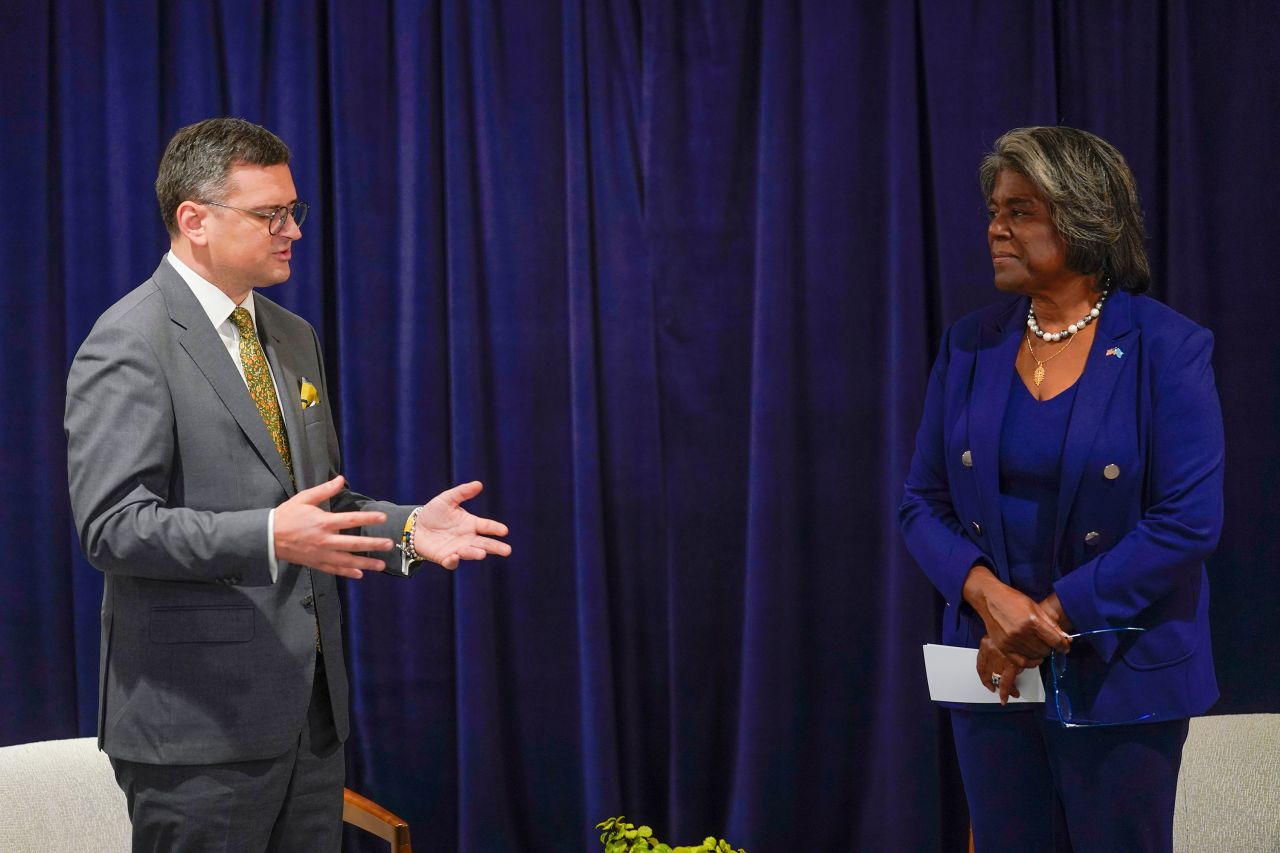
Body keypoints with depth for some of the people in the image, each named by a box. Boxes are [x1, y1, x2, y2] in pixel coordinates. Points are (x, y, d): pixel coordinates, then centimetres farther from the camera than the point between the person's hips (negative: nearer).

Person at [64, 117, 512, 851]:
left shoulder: (293, 338, 16)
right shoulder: (127, 347, -10)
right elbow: (114, 526, -19)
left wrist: (407, 529, 2)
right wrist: (268, 538, -30)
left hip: (310, 707, 8)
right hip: (201, 718, -8)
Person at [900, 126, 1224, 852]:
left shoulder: (1167, 349, -8)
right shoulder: (971, 346, 4)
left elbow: (1188, 521, -14)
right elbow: (922, 502, 5)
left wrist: (1050, 616, -15)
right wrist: (990, 597, -14)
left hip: (1120, 680, -4)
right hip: (997, 674, 4)